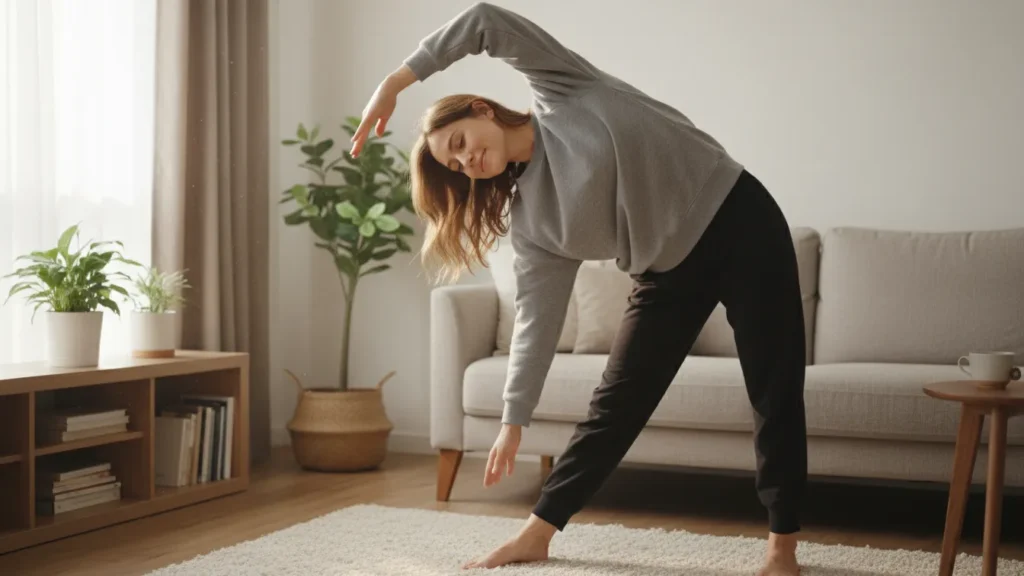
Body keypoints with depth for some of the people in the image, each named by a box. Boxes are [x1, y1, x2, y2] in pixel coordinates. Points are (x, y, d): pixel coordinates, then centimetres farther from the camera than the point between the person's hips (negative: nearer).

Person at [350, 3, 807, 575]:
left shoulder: (562, 90, -7)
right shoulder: (528, 218, 0)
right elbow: (536, 318, 0)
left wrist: (395, 82, -14)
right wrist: (514, 418, -2)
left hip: (737, 219, -4)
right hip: (670, 272, 5)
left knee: (775, 391, -3)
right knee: (616, 402, 6)